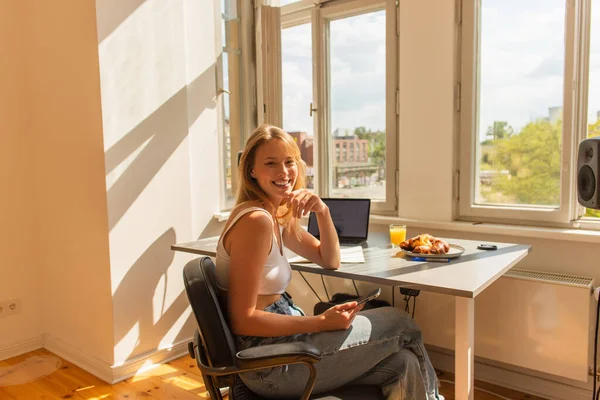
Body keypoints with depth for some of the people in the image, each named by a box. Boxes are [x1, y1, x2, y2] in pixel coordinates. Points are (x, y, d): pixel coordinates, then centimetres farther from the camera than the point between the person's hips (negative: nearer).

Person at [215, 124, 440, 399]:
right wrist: (322, 322, -20)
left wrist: (322, 211, -6)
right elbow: (243, 320, -23)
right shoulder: (256, 220, -22)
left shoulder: (279, 216, 7)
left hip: (279, 341, 8)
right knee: (400, 324, 4)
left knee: (402, 364, 5)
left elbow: (330, 261, 11)